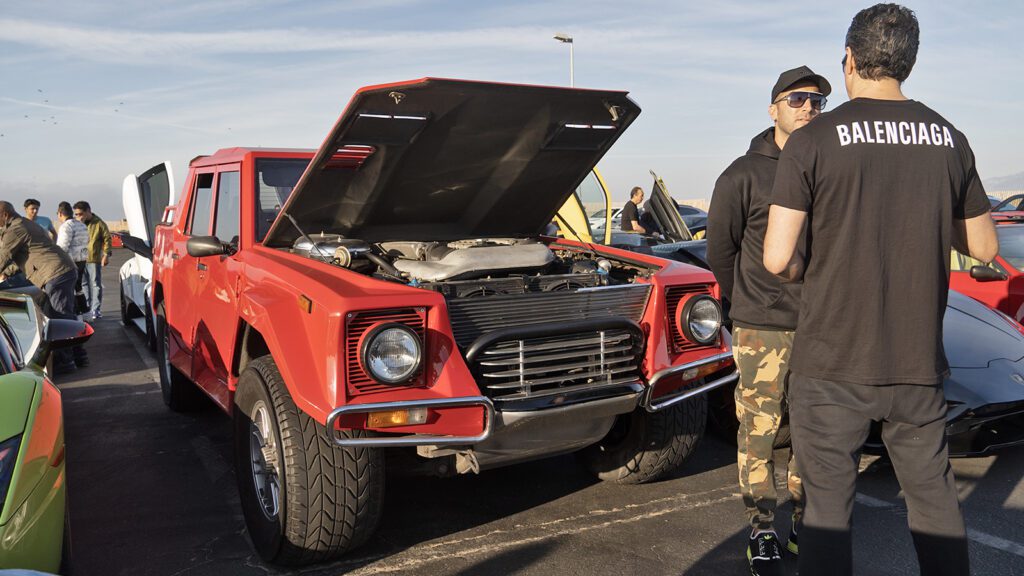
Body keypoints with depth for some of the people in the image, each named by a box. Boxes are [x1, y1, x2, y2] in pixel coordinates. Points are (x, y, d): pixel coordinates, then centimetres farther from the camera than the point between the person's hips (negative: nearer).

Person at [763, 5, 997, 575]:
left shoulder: (813, 141, -9)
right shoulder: (949, 139, 3)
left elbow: (777, 260, -13)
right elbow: (984, 247, 12)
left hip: (832, 364, -4)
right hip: (918, 362, 4)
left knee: (829, 507, 7)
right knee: (934, 497, 19)